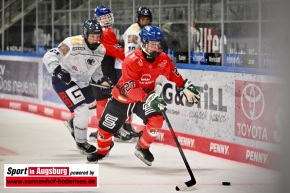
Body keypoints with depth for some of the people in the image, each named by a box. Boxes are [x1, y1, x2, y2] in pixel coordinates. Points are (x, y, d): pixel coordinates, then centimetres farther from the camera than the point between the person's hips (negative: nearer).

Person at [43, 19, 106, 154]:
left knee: (92, 109, 17)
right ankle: (81, 142, 3)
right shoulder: (73, 44, -26)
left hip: (82, 82, 8)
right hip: (64, 80, -8)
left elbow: (96, 68, 14)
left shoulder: (101, 50, -3)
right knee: (82, 110, -17)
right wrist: (57, 70, -44)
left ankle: (73, 123, 47)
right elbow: (49, 56, -29)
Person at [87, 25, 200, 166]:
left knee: (156, 120, -23)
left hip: (146, 96, 3)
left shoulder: (163, 59, -15)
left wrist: (186, 87, -9)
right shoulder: (131, 61, -32)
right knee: (107, 127, 6)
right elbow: (130, 89, -36)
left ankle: (142, 148, 3)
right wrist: (149, 97, -47)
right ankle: (101, 152, 39)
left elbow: (173, 75, 3)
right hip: (123, 97, -3)